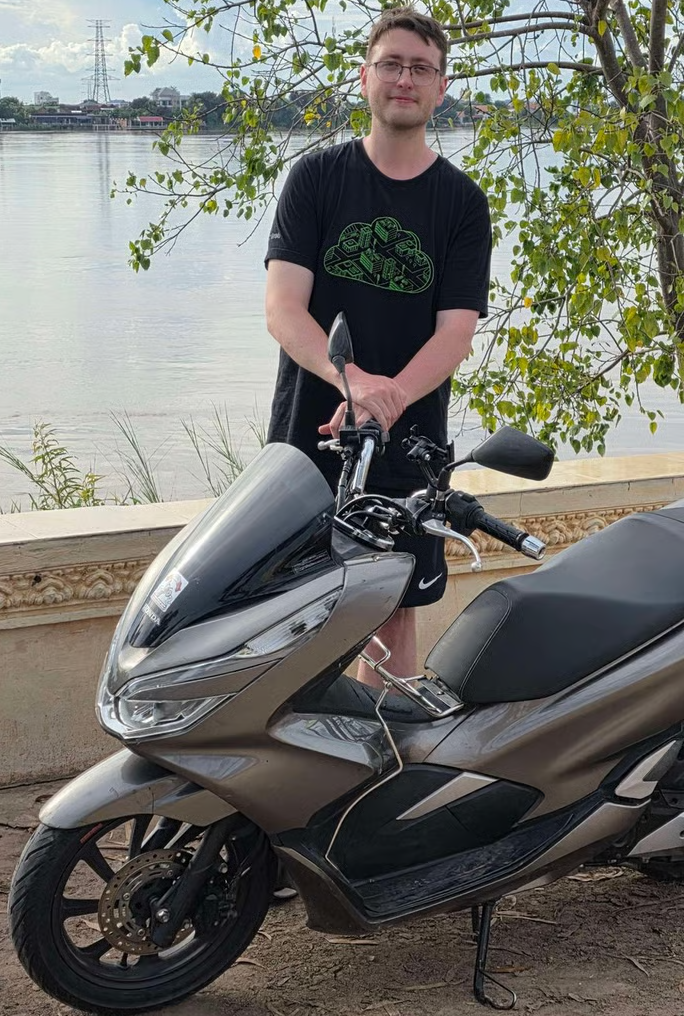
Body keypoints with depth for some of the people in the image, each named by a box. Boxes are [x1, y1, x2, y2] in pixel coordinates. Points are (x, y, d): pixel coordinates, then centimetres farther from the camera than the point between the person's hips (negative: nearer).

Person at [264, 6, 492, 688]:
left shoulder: (462, 201, 4)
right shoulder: (316, 177, 2)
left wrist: (387, 400, -25)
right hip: (306, 433, -1)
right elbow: (283, 310, -8)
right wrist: (354, 381, -27)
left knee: (394, 612, 8)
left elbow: (456, 331, -5)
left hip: (408, 444, 1)